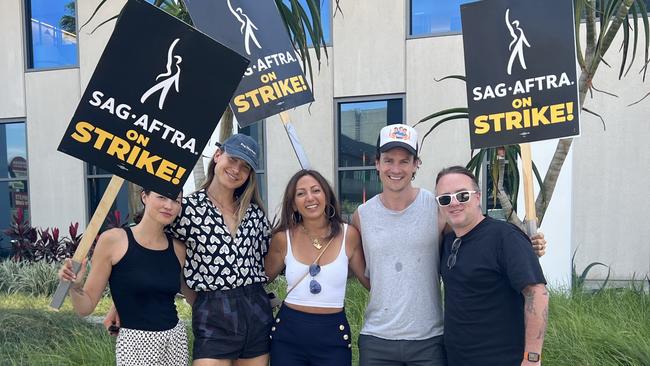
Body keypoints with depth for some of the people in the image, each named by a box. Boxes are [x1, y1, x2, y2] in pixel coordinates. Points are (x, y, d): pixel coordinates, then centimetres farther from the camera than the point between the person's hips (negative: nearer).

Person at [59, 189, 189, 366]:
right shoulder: (113, 240, -9)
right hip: (136, 343, -4)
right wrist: (74, 286, -21)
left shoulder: (178, 249, 2)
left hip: (177, 339, 4)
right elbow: (85, 308, -7)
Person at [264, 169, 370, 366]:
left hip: (334, 335, 0)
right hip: (288, 334, 1)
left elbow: (371, 281, 5)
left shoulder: (349, 235, -5)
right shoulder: (283, 238, -4)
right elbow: (263, 279, 11)